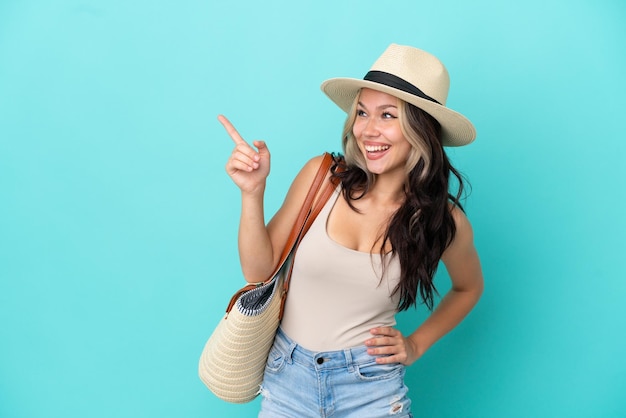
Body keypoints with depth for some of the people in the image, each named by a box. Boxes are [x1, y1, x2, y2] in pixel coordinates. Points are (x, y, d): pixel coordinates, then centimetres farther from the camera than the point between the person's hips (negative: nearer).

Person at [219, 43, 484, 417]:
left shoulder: (443, 221, -11)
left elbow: (469, 288, 11)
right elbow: (260, 270, -6)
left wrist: (416, 345, 1)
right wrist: (253, 192, -18)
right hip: (286, 376, 2)